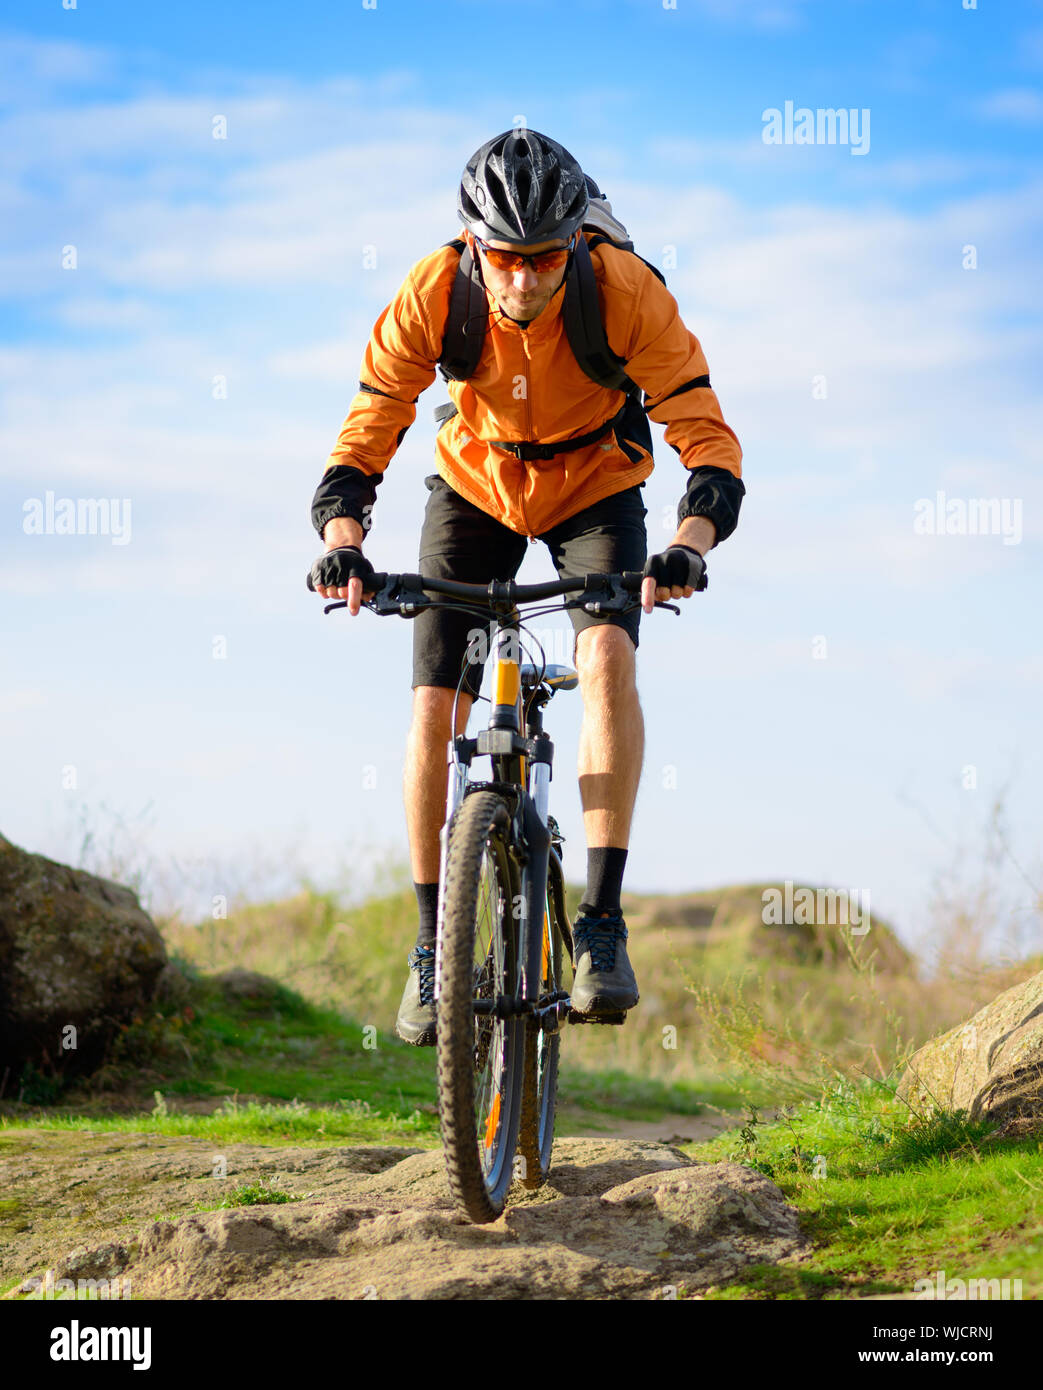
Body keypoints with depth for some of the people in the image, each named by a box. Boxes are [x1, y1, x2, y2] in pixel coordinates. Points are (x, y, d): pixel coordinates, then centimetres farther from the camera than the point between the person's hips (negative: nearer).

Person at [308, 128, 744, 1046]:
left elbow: (709, 440, -30)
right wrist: (343, 541, -42)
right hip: (475, 488, 1)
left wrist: (691, 542, -50)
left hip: (595, 488, -1)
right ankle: (433, 944, 7)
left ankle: (603, 924, -24)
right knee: (436, 711, -10)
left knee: (608, 657, -28)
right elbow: (363, 437, -23)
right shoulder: (433, 294, -27)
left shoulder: (627, 293, -31)